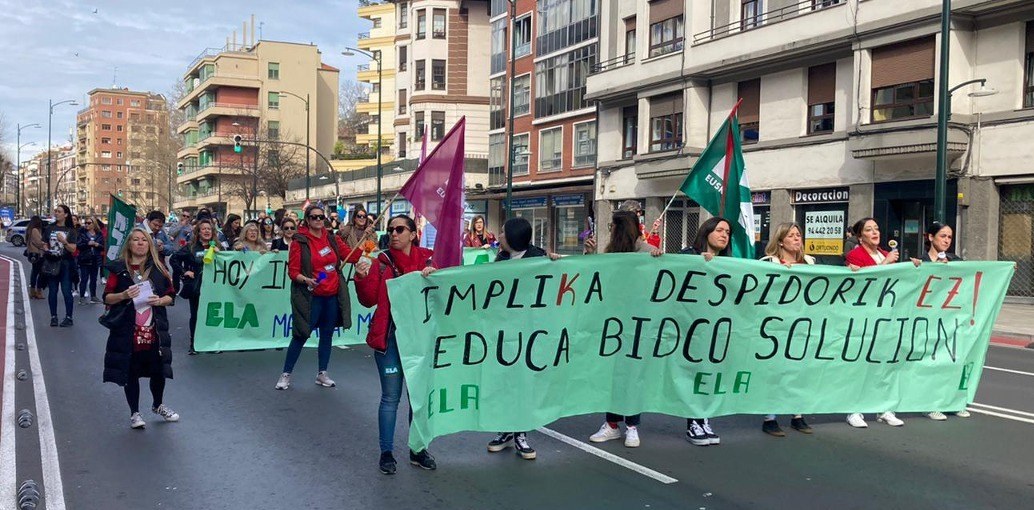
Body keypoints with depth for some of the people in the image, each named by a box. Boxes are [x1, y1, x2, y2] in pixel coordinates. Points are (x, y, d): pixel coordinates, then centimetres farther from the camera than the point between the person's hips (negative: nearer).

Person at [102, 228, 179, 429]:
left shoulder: (158, 268, 5)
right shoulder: (119, 269, -1)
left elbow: (171, 296, 8)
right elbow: (107, 298, -2)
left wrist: (160, 301, -13)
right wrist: (124, 295, -20)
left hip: (155, 329, 2)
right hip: (127, 330, -2)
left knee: (158, 370, 9)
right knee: (131, 372, 5)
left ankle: (157, 405, 34)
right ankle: (134, 413, 21)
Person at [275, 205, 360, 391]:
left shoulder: (332, 239, 8)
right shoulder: (300, 242, -6)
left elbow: (352, 256, 7)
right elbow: (292, 271, -9)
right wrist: (306, 280, -26)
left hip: (332, 296, 5)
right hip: (311, 297, -5)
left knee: (327, 334, 11)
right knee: (301, 334, -1)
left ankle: (322, 374, 23)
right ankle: (286, 375, 11)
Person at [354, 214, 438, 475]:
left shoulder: (426, 259, 3)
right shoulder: (382, 262, 0)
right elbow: (369, 300, -3)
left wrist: (432, 277, -15)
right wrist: (362, 278, -18)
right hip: (389, 336, -2)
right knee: (391, 397, 0)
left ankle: (418, 450, 22)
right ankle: (386, 452, 11)